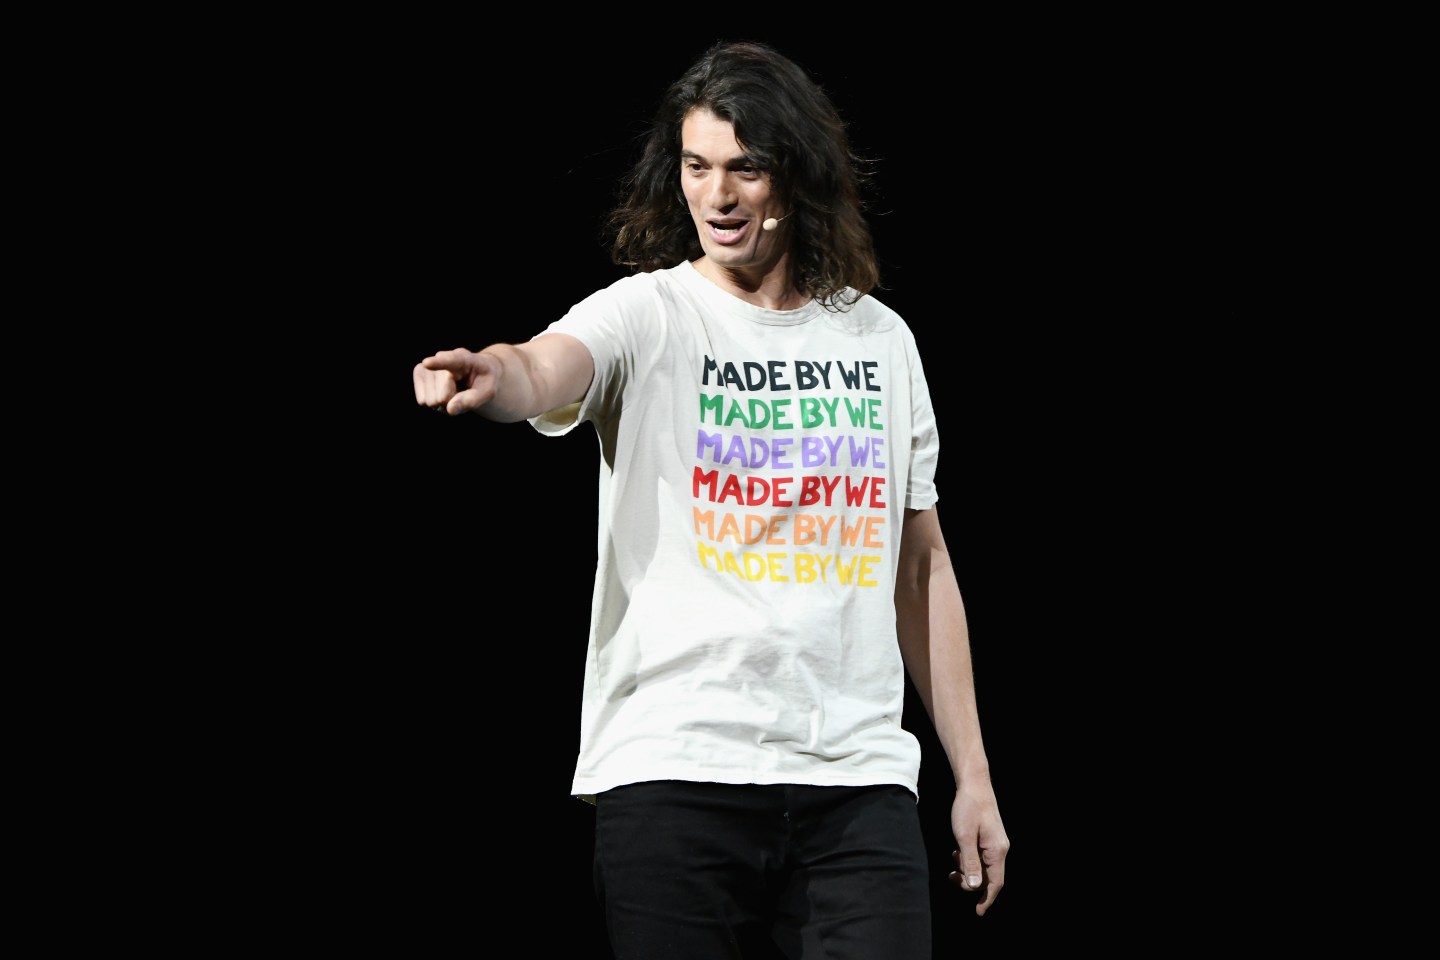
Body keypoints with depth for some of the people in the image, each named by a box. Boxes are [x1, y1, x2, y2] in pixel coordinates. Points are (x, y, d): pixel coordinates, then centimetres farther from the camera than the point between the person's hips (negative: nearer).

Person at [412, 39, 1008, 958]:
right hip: (675, 772, -3)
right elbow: (547, 368, -23)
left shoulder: (880, 339, 13)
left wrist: (974, 776, 15)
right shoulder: (647, 314, 0)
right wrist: (496, 374, -49)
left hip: (859, 780, 3)